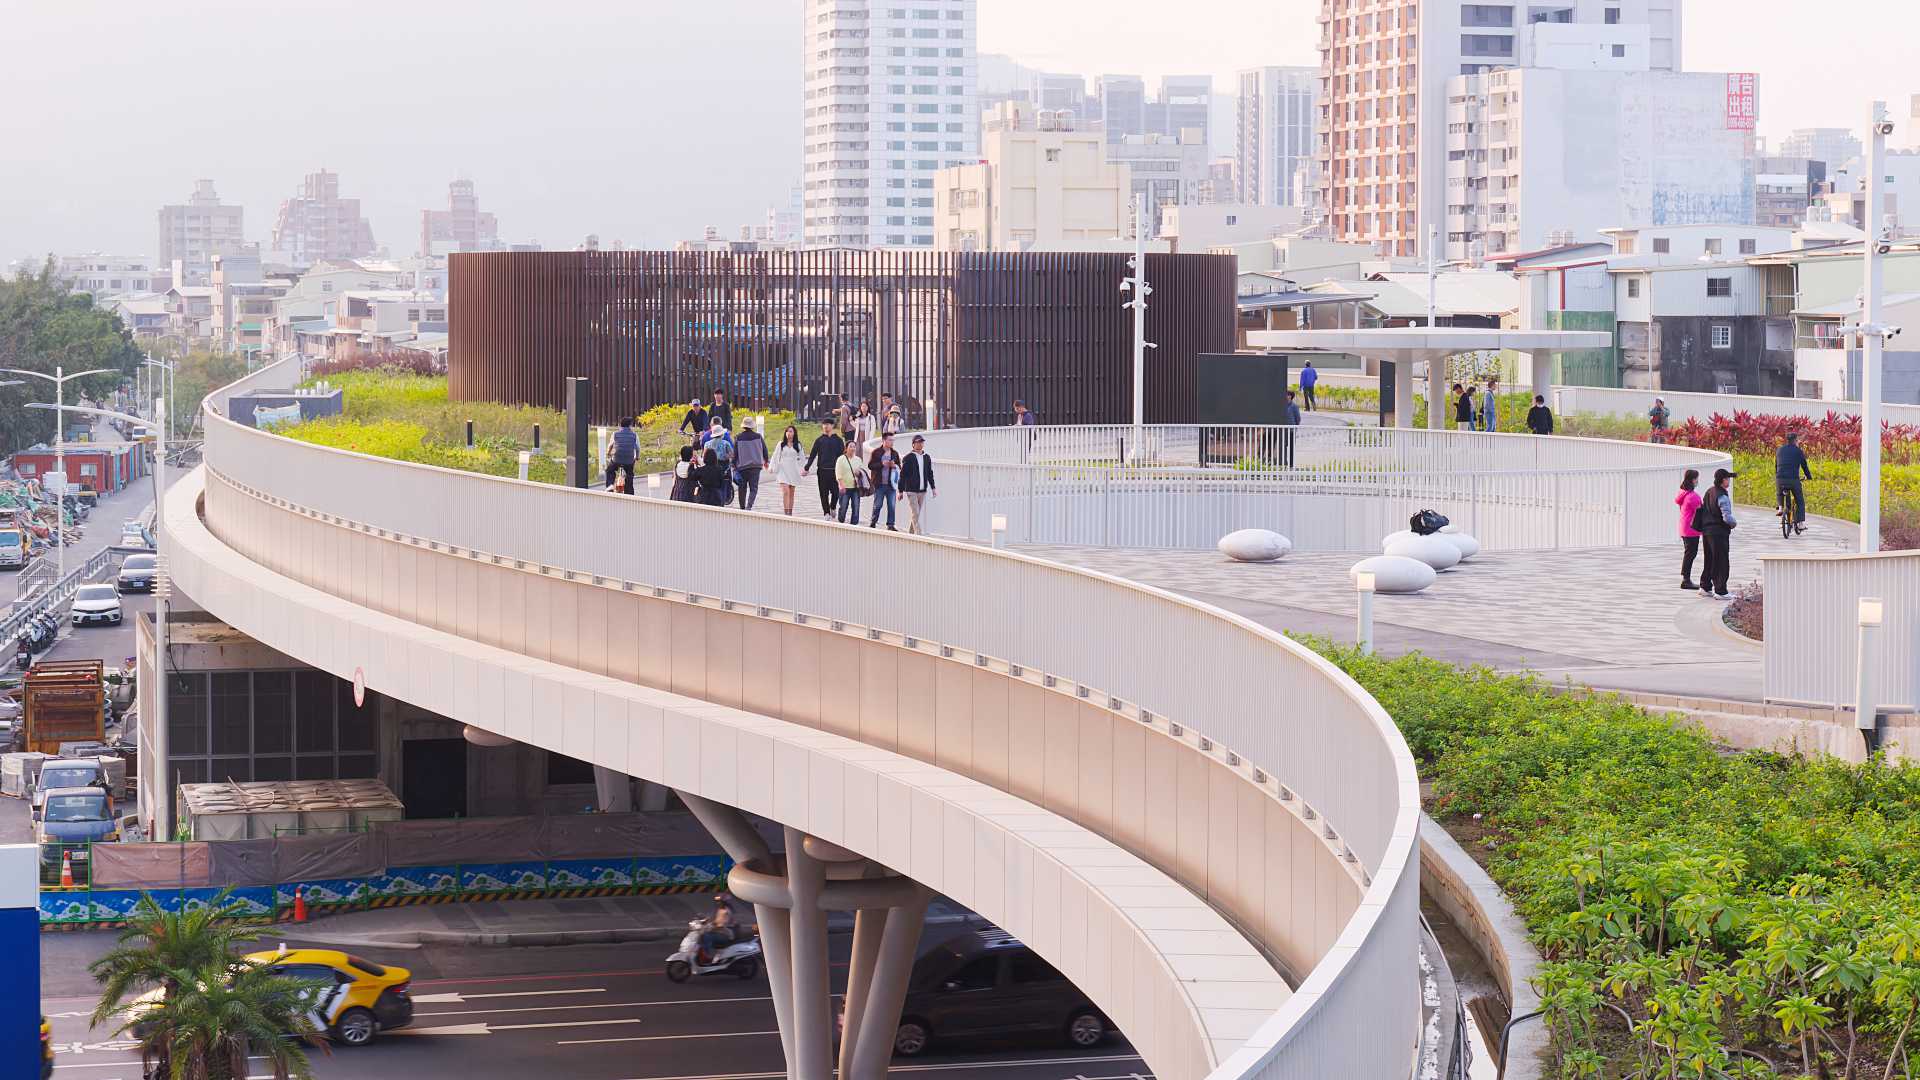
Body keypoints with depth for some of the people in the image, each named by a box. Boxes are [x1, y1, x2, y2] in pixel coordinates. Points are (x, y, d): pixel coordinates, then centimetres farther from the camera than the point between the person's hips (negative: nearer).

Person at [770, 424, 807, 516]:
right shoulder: (781, 444, 6)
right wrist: (772, 468, 1)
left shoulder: (798, 445, 8)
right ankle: (786, 513, -20)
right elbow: (775, 457, 8)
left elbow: (802, 458, 10)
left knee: (791, 493, 6)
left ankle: (790, 513, 13)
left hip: (793, 472, 2)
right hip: (783, 471, -2)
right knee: (785, 491, -16)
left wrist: (803, 469, 0)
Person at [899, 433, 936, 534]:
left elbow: (930, 474, 18)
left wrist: (933, 488, 10)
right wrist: (901, 491, -6)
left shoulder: (927, 458, 10)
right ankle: (919, 534, -17)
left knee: (917, 514, 8)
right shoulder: (908, 458, -5)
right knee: (915, 513, -12)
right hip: (911, 490, -5)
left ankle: (910, 533, 17)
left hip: (923, 491, 5)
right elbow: (902, 475, -4)